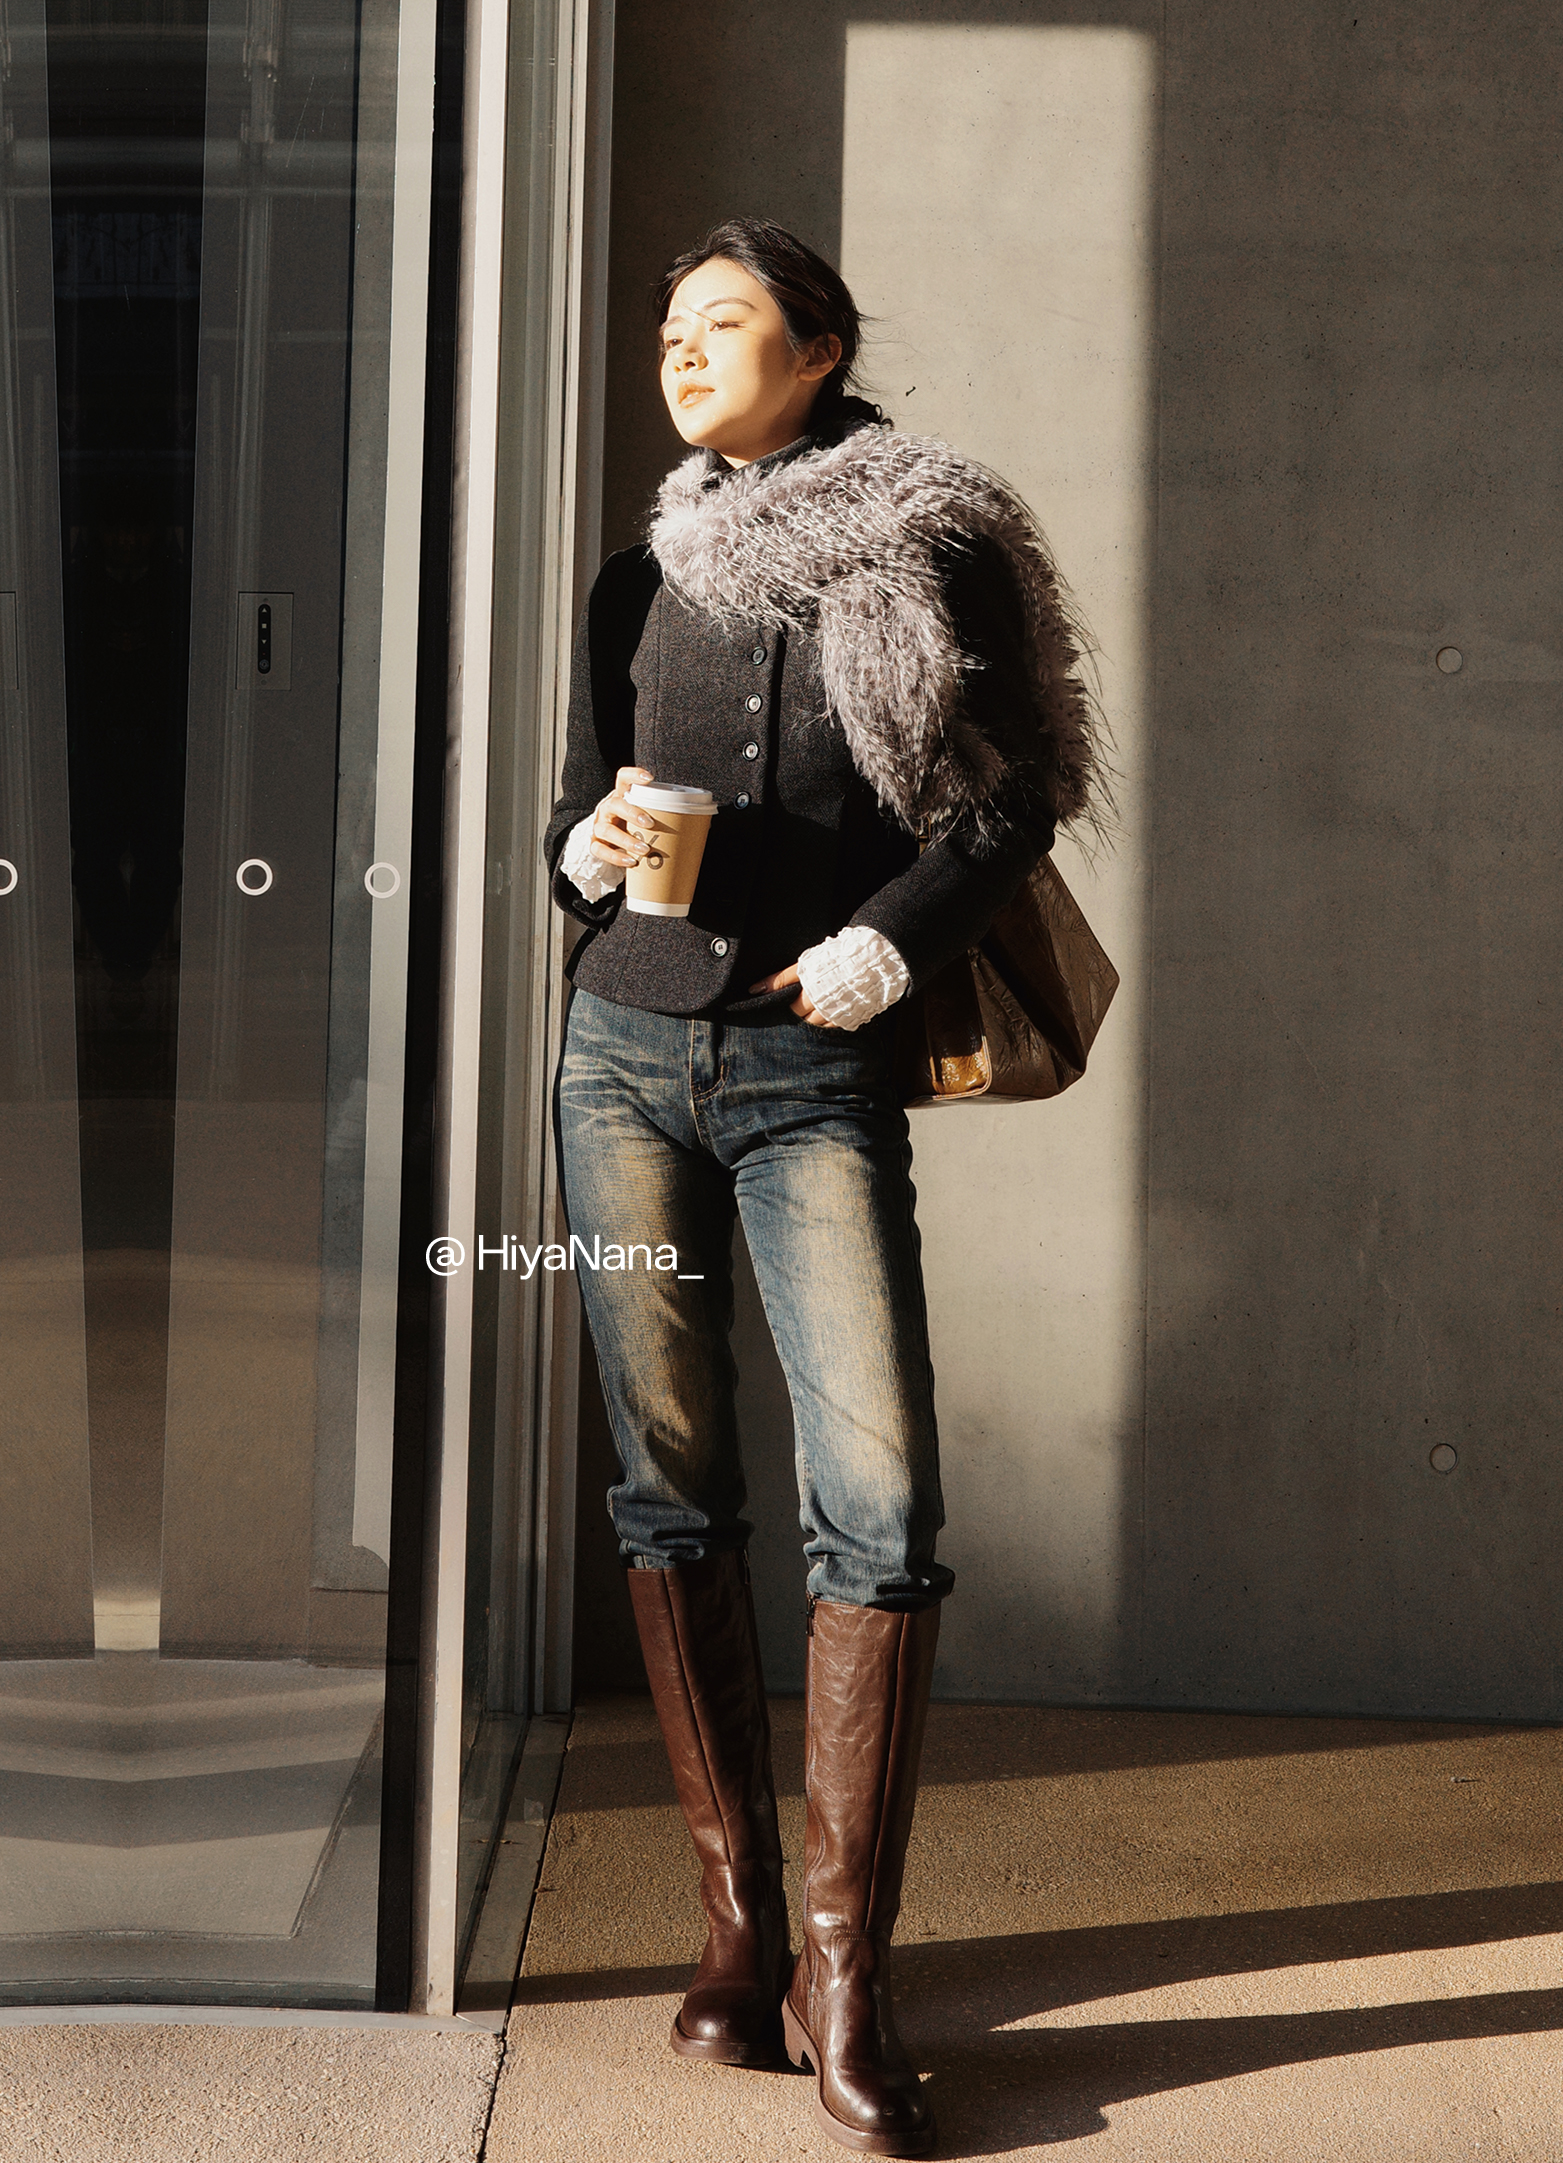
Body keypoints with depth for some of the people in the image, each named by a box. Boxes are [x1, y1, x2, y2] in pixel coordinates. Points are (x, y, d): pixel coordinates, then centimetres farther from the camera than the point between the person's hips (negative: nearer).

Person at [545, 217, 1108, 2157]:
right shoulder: (642, 586, 16)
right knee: (672, 1488, 4)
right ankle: (736, 1916, 15)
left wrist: (892, 940, -11)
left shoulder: (935, 550, 5)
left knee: (880, 1503, -12)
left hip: (818, 1073, -3)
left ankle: (841, 1971, -2)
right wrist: (587, 852, -4)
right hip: (628, 1057, 4)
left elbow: (1013, 801, 2)